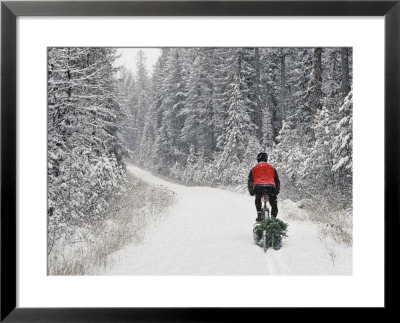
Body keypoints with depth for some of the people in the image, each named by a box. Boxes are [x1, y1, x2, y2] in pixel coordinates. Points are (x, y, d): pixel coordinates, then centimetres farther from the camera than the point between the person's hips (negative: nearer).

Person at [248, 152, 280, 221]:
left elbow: (250, 181, 22)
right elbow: (277, 180, 24)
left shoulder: (254, 168, 25)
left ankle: (259, 216, 20)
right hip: (270, 187, 0)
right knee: (274, 205, 17)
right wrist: (277, 190, 29)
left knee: (258, 200, 30)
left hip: (258, 187, 0)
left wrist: (251, 192, 29)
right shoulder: (271, 167, 26)